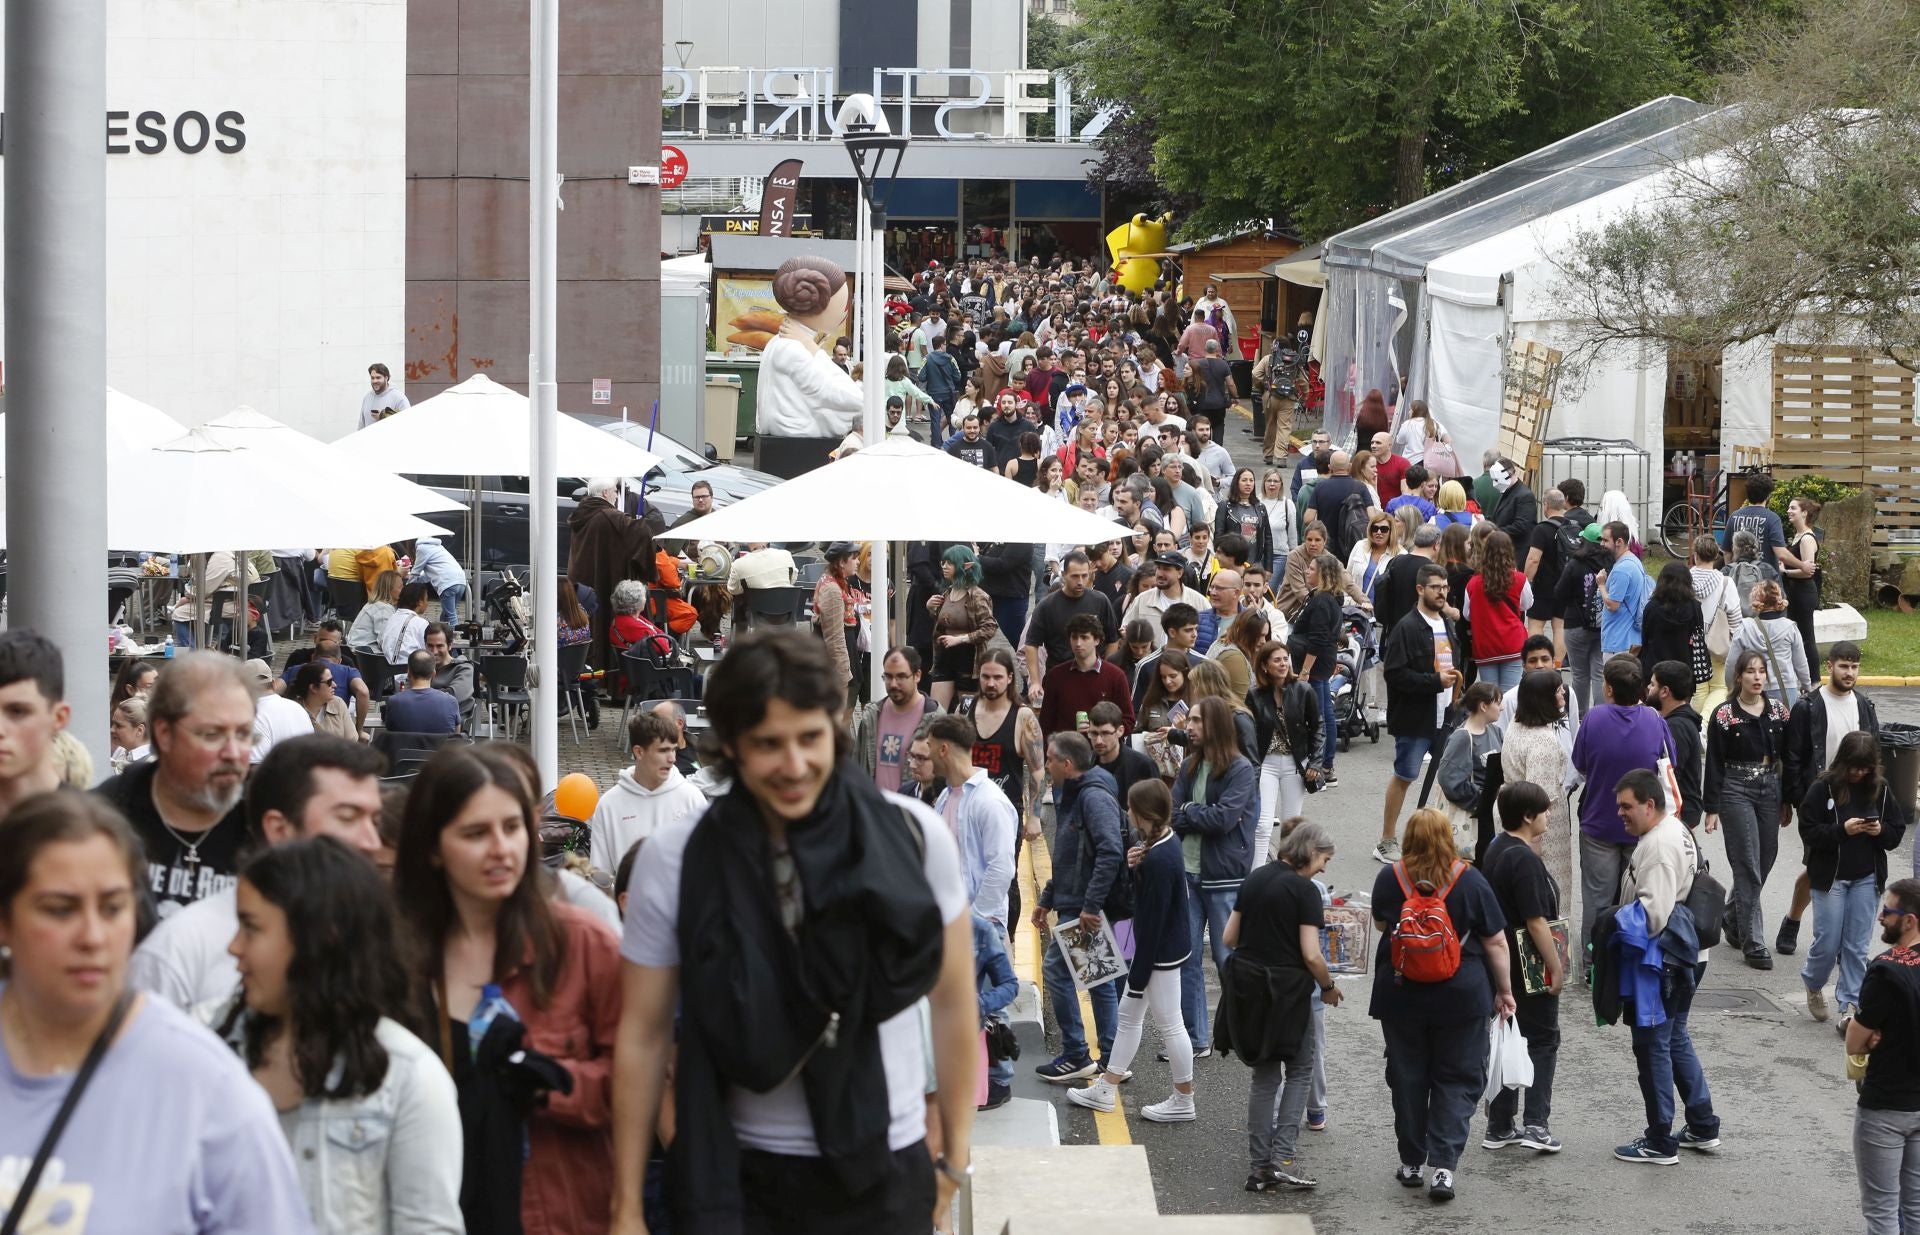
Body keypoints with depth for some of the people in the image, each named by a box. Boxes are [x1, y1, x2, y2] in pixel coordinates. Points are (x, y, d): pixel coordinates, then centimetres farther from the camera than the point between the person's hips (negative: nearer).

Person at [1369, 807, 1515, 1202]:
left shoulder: (1389, 878, -5)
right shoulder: (1470, 880, -8)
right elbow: (1495, 942, -3)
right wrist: (1504, 991, 6)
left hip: (1400, 997, 1)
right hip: (1462, 998, -1)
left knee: (1408, 1078, 14)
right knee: (1457, 1081, 5)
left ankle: (1411, 1164, 22)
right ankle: (1442, 1166, -7)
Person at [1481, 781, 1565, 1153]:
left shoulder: (1497, 849, 7)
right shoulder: (1525, 860, -21)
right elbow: (1536, 920, -21)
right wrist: (1556, 967, -17)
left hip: (1502, 964, 9)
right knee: (1542, 1040, 2)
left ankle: (1499, 1127, 17)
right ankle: (1535, 1123, -3)